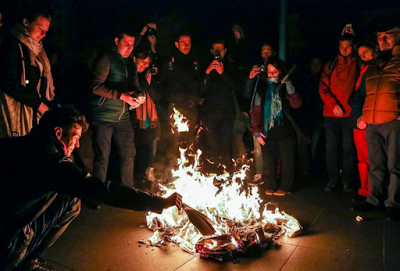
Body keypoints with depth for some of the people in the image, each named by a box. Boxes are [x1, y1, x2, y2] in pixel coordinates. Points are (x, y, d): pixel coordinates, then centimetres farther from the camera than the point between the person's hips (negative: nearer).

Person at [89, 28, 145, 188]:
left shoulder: (130, 64, 16)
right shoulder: (106, 59, -5)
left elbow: (135, 87, 22)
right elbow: (96, 86, -14)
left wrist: (137, 96, -2)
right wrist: (121, 95, -20)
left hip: (123, 117, 7)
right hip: (103, 117, -6)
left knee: (129, 154, 10)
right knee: (102, 157, -1)